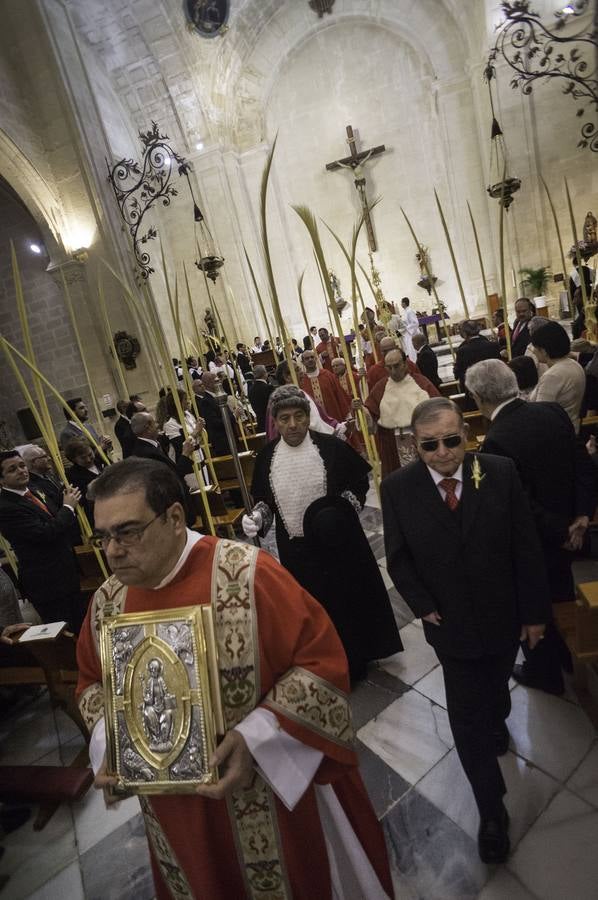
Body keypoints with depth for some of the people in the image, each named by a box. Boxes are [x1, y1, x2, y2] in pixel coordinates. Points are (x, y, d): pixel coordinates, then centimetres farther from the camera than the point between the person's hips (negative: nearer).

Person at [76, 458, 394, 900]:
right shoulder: (106, 603, -7)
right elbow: (92, 682, 10)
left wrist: (254, 738, -27)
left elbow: (321, 659, -21)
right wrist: (108, 742, -8)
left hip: (269, 791, -4)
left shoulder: (250, 575, -25)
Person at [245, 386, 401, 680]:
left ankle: (356, 659, 38)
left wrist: (342, 508, -13)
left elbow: (360, 482, 0)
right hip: (296, 550, 2)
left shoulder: (332, 447, -10)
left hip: (338, 543, -1)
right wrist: (257, 517, -11)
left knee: (349, 599, 14)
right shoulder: (266, 456, -3)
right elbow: (262, 498, 8)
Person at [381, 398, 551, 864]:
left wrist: (535, 611, -4)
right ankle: (492, 811, 32)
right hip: (451, 621, -1)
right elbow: (398, 558, -6)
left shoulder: (501, 472, -16)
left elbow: (526, 548, -9)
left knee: (496, 684, 28)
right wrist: (424, 606, -13)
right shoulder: (398, 487, -17)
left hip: (503, 614, 2)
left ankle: (498, 720, 63)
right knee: (467, 717, 8)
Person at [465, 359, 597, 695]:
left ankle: (544, 671, 42)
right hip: (568, 531, 7)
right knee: (561, 595, 30)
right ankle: (571, 653, 54)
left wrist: (562, 532, -14)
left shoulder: (496, 441, -31)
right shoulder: (554, 412, -9)